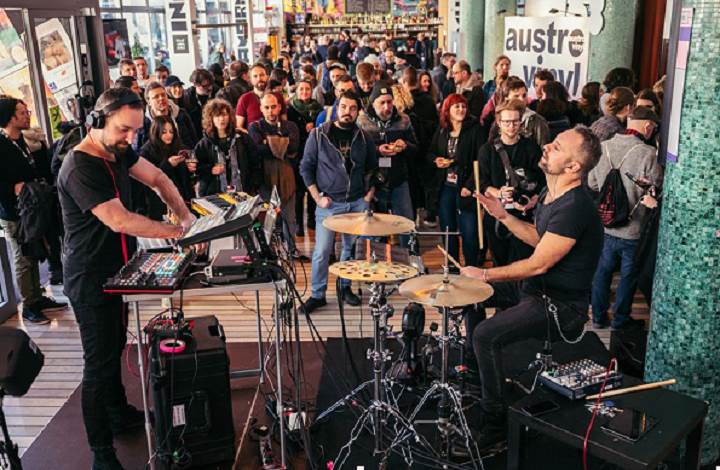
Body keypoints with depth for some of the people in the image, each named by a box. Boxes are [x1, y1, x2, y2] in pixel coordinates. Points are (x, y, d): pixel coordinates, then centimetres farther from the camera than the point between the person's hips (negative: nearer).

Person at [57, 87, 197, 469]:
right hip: (90, 280, -9)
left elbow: (156, 177, 10)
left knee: (114, 347, 23)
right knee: (99, 362, -2)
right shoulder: (79, 169, -27)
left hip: (115, 272, 9)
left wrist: (184, 214, -3)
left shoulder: (117, 150, 1)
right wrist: (175, 232, -24)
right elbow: (120, 221, -32)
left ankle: (120, 415, 41)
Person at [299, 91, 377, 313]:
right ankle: (318, 295, 11)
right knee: (322, 251, -3)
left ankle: (346, 287, 29)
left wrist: (370, 193, 7)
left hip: (357, 203, 3)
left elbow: (372, 168, 18)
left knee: (351, 248, 11)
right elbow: (306, 167, -1)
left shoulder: (363, 137, 6)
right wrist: (318, 197, -7)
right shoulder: (319, 135, -4)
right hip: (329, 203, -3)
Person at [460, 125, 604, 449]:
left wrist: (485, 274, -15)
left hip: (562, 305, -11)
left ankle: (495, 423, -10)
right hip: (537, 288, 11)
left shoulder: (574, 207, -27)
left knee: (485, 335, -25)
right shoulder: (550, 194, 5)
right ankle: (471, 369, 32)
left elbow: (538, 264, -25)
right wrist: (503, 216, 5)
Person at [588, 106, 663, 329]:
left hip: (604, 225, 4)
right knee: (628, 275, 15)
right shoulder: (648, 154, -22)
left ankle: (598, 316, 32)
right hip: (633, 229, -4)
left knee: (603, 270, 20)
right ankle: (620, 319, 30)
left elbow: (591, 183, 5)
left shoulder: (602, 148, -6)